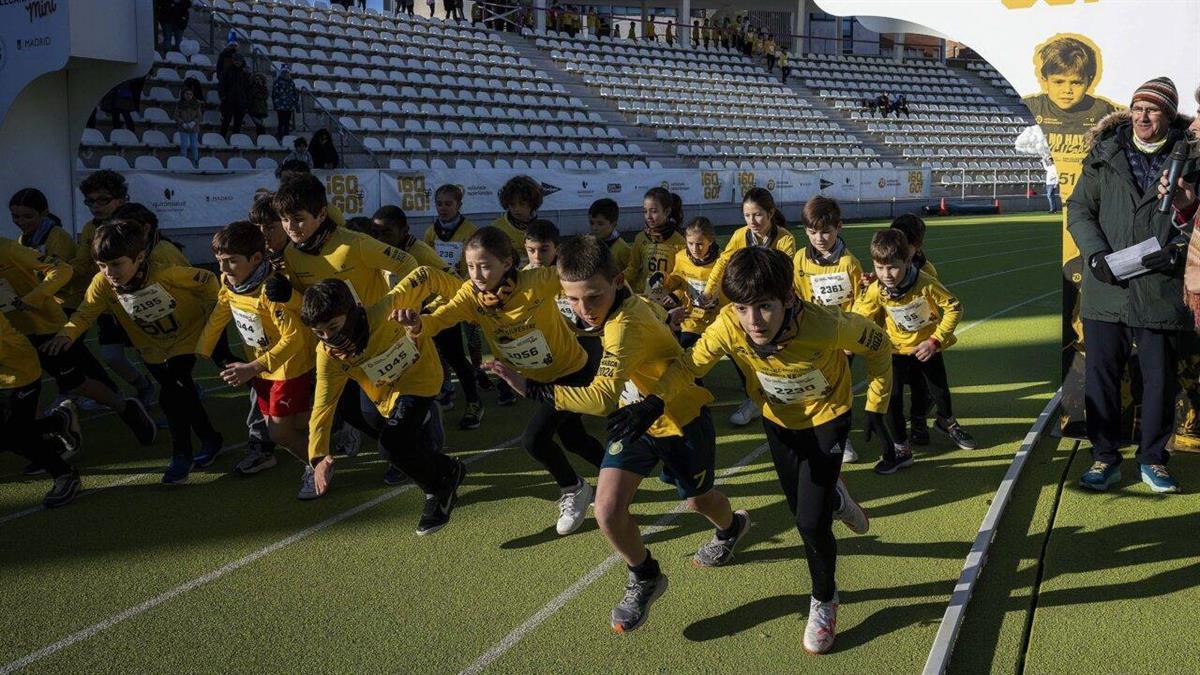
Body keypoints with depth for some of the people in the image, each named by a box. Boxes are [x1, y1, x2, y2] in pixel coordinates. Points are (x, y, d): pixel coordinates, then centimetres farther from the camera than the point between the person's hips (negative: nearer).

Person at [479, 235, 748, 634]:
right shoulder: (628, 303, -12)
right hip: (636, 415, 6)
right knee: (608, 510, -10)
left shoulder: (625, 325, -37)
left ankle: (731, 527, 59)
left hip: (680, 419, -6)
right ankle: (645, 579, 17)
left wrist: (530, 388, -46)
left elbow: (602, 399, -46)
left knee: (698, 499, 21)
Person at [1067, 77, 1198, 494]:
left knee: (1160, 378, 8)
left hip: (1161, 291, -1)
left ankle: (1153, 459, 24)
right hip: (1107, 289, 1)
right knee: (1100, 375, 5)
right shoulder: (1105, 155, 6)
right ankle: (1105, 458, 19)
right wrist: (1095, 254, -9)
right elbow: (1079, 209, 6)